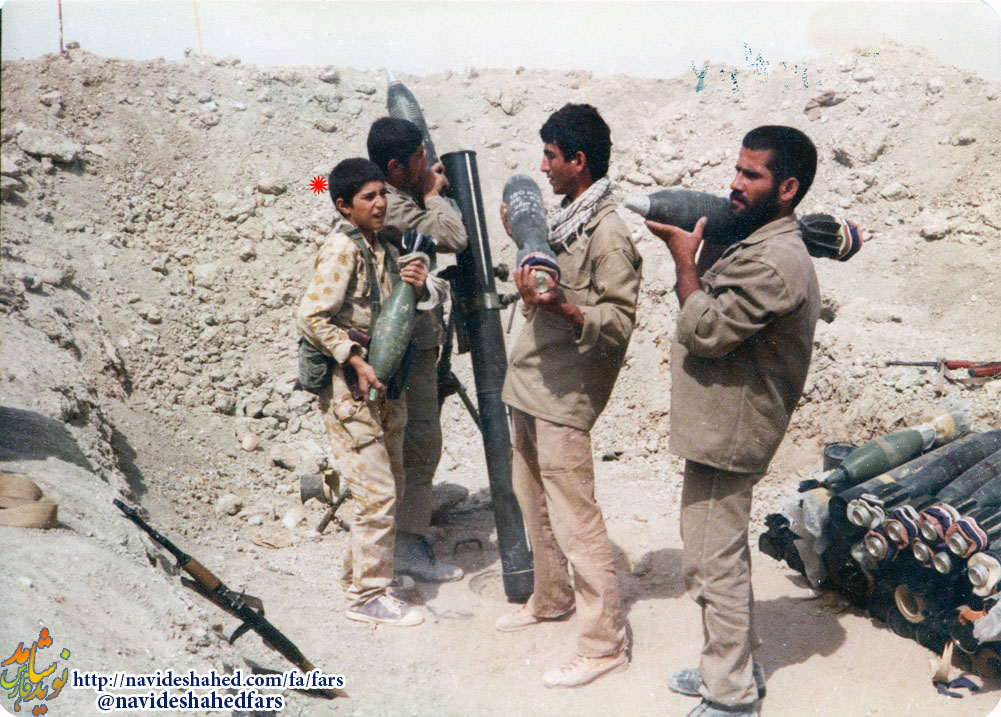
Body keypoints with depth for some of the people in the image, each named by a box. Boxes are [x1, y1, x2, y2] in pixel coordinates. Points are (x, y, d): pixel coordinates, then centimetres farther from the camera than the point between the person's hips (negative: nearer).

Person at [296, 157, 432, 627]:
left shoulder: (384, 248, 12)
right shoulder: (341, 249, -13)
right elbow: (311, 317, -18)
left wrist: (416, 290, -3)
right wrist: (356, 361, -20)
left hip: (384, 388, 9)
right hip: (350, 391, -9)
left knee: (390, 490, 15)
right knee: (378, 494, -7)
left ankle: (358, 573, 30)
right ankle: (368, 596, 5)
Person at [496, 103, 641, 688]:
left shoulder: (609, 235, -17)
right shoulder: (566, 220, 13)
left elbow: (620, 322, -21)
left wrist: (561, 307, -35)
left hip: (564, 395, -10)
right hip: (530, 383, 10)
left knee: (574, 519, -6)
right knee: (535, 503, 22)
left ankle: (605, 642, 4)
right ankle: (552, 598, 40)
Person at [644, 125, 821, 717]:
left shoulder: (774, 263, -23)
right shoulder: (760, 246, 13)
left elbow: (706, 330, -24)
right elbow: (717, 313, 14)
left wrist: (685, 258, -13)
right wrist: (689, 254, 1)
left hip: (728, 432, -11)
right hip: (724, 425, 11)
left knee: (713, 564, -2)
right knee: (724, 554, 21)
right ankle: (738, 664, 36)